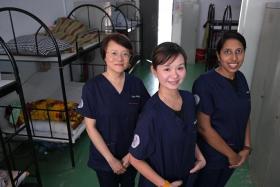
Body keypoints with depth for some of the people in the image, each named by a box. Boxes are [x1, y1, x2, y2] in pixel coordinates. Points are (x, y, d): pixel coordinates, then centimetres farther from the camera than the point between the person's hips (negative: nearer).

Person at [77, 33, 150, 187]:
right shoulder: (91, 87, -17)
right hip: (104, 158, -2)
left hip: (131, 156, 3)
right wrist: (111, 159, -13)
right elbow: (90, 127, -14)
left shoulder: (136, 84, -10)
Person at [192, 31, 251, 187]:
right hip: (210, 155, -6)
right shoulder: (205, 82, -23)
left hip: (235, 154, 6)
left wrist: (246, 148, -2)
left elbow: (244, 116, 6)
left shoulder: (241, 78, -2)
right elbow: (203, 127, -22)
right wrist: (231, 154, -13)